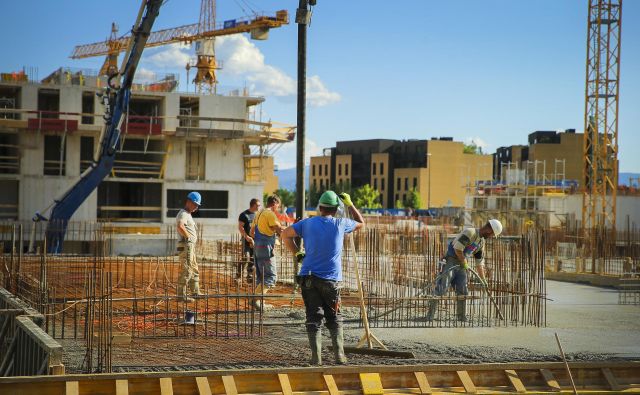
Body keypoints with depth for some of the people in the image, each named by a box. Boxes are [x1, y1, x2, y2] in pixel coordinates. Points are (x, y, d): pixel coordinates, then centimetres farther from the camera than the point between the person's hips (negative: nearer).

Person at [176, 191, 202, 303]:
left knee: (194, 270, 19)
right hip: (186, 245, -11)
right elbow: (180, 226, -33)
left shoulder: (188, 215, 20)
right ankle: (181, 295, -10)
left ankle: (196, 292, 29)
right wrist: (188, 237, -21)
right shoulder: (183, 214, -12)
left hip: (191, 246, 11)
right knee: (186, 270, -11)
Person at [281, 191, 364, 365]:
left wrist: (297, 253, 13)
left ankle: (316, 358, -4)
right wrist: (349, 204, 25)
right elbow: (361, 223, 15)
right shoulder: (340, 224, -3)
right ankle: (339, 356, 8)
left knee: (314, 319, 3)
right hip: (331, 280, -1)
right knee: (334, 319, 13)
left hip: (308, 277, 1)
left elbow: (285, 234, 5)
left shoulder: (308, 223, 2)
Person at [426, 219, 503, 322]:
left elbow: (479, 263, 20)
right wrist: (464, 263, -11)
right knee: (441, 289, -12)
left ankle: (461, 316, 11)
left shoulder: (481, 242, 13)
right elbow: (457, 248, -22)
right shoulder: (470, 232, -15)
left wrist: (483, 280, 20)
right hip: (450, 262, -8)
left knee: (462, 292, 3)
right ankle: (430, 313, -8)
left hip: (462, 266, 8)